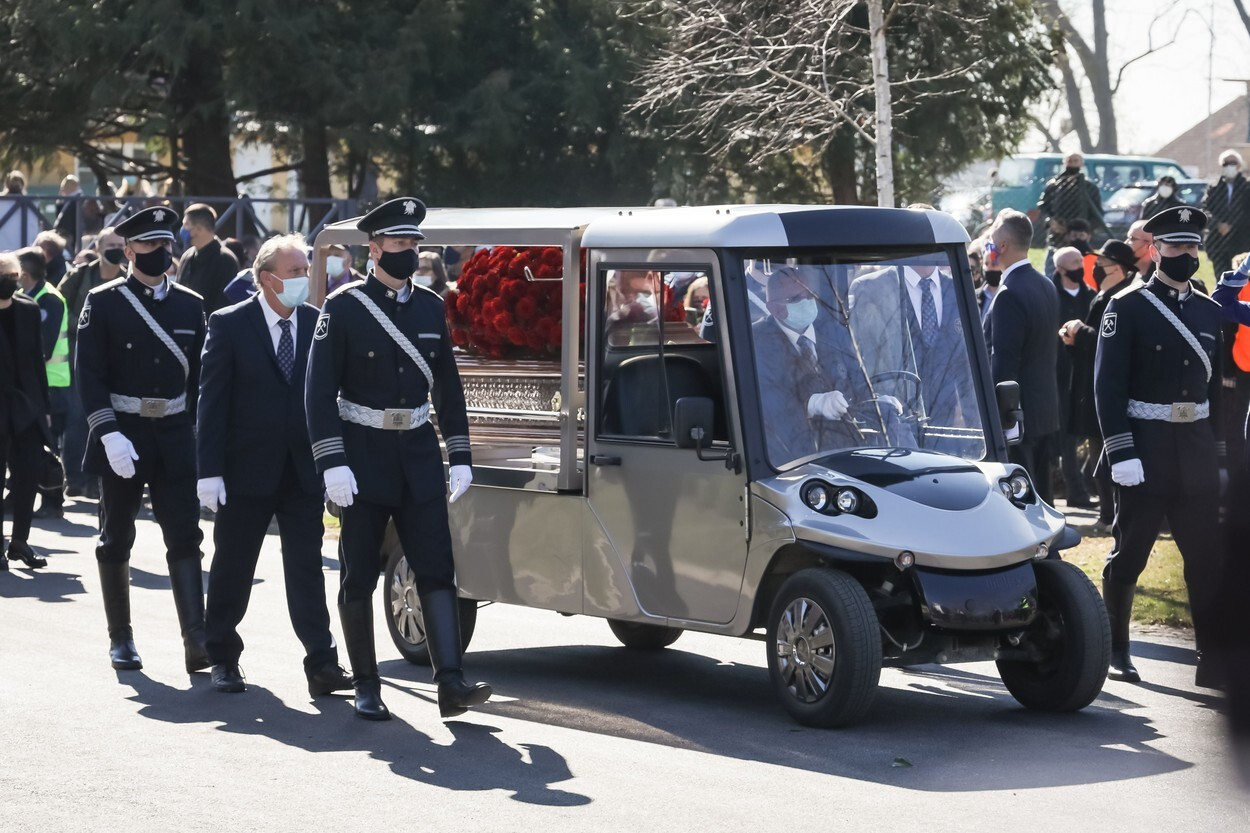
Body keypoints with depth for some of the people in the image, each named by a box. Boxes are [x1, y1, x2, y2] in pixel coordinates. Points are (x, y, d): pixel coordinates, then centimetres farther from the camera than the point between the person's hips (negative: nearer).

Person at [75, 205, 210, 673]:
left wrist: (201, 434, 5)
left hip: (176, 437, 2)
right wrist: (109, 434, -19)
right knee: (116, 541, 7)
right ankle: (120, 639, 17)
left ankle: (197, 641, -12)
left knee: (185, 538, -6)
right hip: (123, 436, -2)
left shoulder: (190, 305, 7)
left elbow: (199, 375, 11)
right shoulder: (103, 304, -4)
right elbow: (90, 374, -9)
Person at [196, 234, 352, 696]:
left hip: (303, 470, 2)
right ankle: (223, 657, 23)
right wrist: (210, 471, -12)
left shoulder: (317, 324, 3)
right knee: (232, 568, 9)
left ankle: (321, 663, -3)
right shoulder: (229, 325, -6)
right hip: (247, 468, -2)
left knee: (307, 569, -1)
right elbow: (211, 400, -7)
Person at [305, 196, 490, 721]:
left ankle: (450, 682, -8)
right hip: (364, 457, -4)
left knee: (437, 570, -5)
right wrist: (332, 463, -17)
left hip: (418, 456, 4)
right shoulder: (344, 308, -7)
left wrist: (459, 456, 8)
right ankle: (366, 688, 12)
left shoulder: (431, 308, 8)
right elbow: (320, 391, -10)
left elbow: (447, 387, 13)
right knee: (360, 576, 3)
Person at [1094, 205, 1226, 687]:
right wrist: (1120, 453, -16)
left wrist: (1217, 450, 11)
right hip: (1145, 448, -5)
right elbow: (1108, 386, -10)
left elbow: (1215, 386, 16)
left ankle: (1212, 659, 7)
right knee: (1128, 557, 4)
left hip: (1197, 449, 5)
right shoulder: (1127, 308, -6)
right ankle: (1116, 651, 17)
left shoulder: (1209, 312, 11)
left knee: (1207, 559, 3)